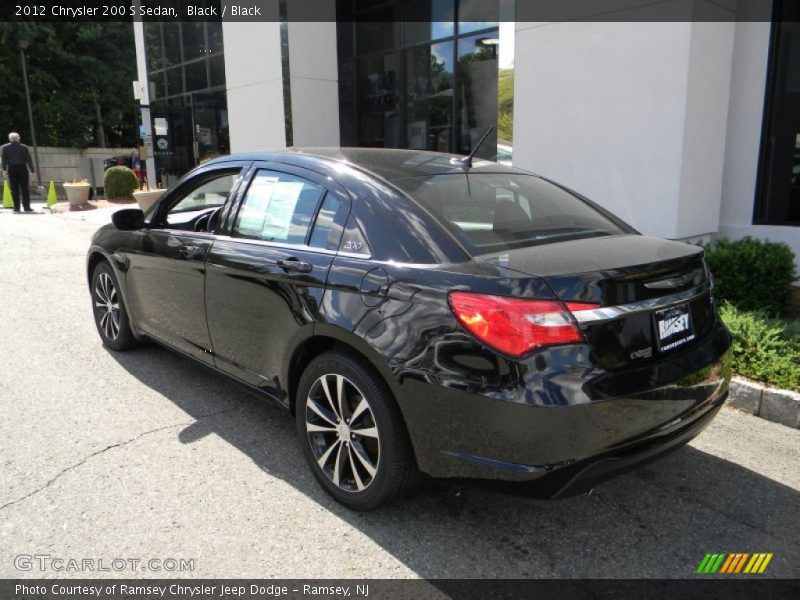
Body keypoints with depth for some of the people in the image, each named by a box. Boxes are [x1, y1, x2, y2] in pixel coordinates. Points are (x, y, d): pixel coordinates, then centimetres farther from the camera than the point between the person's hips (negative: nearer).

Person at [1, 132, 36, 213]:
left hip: (11, 170, 1)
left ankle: (16, 207, 3)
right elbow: (29, 160, -3)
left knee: (14, 189, 4)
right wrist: (32, 171, -1)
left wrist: (4, 170, 0)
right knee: (25, 189, 3)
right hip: (22, 169, -1)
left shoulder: (5, 147, 2)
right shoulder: (24, 147, -1)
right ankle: (26, 207, 1)